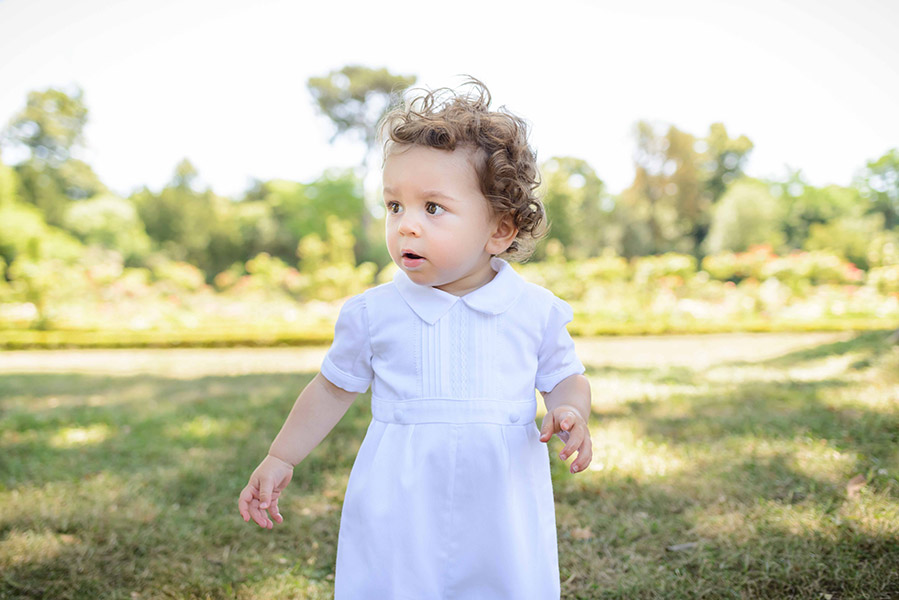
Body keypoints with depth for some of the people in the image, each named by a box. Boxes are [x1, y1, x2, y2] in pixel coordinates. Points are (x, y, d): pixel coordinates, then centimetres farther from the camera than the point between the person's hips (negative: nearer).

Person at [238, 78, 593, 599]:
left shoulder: (536, 310, -4)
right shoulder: (374, 312, -2)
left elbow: (565, 377, 9)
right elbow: (336, 386, 10)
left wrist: (571, 415, -13)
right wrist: (281, 459, 13)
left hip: (501, 516, 0)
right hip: (398, 516, 0)